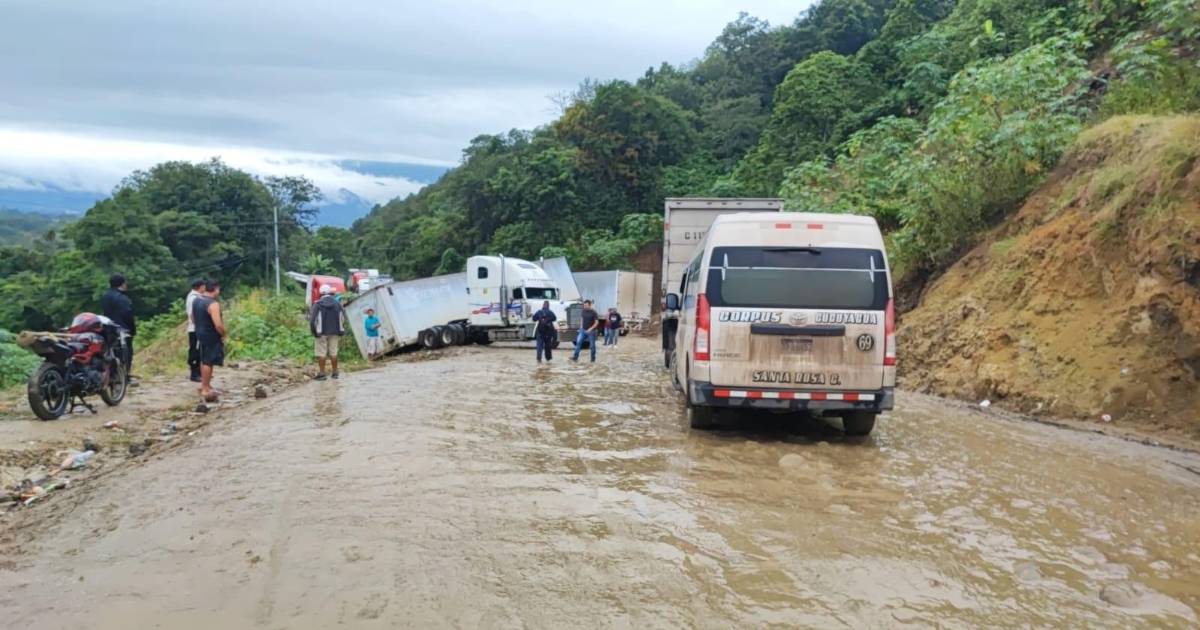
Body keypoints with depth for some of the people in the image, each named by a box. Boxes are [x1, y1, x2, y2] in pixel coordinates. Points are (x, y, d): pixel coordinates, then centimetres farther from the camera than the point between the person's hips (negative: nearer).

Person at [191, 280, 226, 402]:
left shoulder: (196, 300, 5)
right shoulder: (213, 304, -24)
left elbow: (193, 318, 17)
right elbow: (218, 325, -29)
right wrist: (223, 334, -13)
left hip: (200, 335, 9)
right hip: (211, 337, -9)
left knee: (204, 360, 20)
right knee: (208, 362, -1)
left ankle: (204, 385, 32)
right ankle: (205, 389, 5)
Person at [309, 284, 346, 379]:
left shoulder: (318, 304, -7)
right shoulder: (337, 304, 2)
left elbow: (312, 319, -11)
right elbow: (341, 319, 0)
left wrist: (313, 331, 1)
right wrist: (340, 332, 8)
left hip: (322, 332, -3)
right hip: (334, 332, 3)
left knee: (321, 353, 1)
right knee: (333, 352, 10)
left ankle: (322, 373, 0)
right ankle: (335, 372, 13)